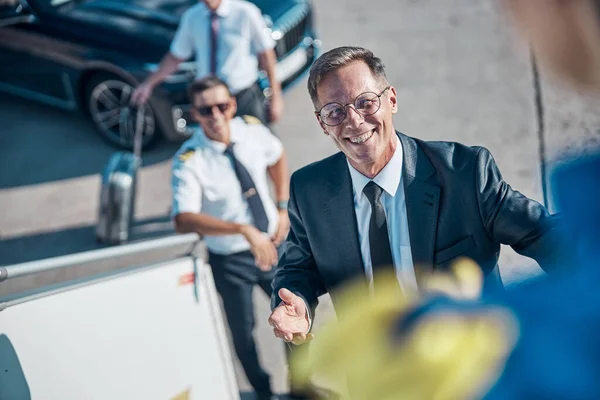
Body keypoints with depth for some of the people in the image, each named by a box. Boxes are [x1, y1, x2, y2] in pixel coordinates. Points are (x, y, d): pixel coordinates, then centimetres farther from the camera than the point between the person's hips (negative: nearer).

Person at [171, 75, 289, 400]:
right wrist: (244, 230, -48)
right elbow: (184, 220, -40)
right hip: (230, 259, -4)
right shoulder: (189, 161, -27)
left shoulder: (251, 129, -12)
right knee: (243, 331, 13)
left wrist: (283, 208, 3)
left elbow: (278, 157, 10)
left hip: (273, 242, 4)